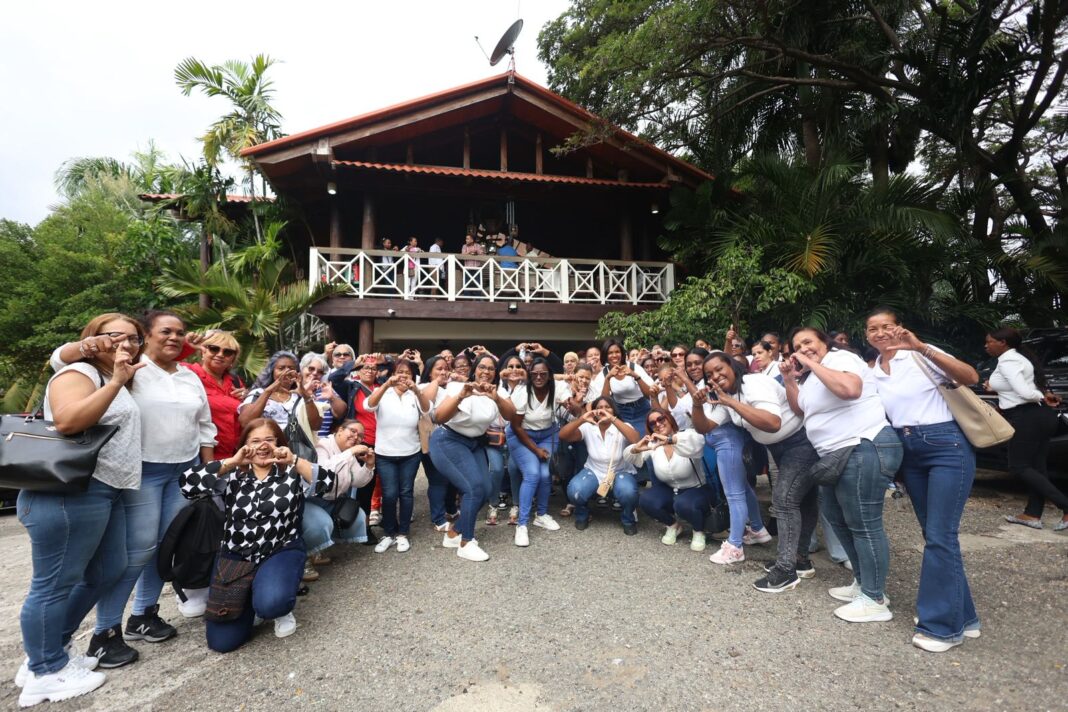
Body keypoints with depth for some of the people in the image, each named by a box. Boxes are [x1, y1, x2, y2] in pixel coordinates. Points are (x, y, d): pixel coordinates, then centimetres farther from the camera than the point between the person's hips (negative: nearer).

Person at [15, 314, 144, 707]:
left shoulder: (114, 381, 21)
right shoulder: (78, 373, -9)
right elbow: (68, 420, -28)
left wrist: (124, 380, 17)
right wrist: (116, 381, -27)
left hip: (104, 492, 11)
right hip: (69, 494, -11)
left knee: (107, 573, 17)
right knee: (55, 584, 2)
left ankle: (51, 650, 32)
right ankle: (45, 672, 16)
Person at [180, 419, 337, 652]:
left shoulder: (292, 472, -4)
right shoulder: (232, 474, 2)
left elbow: (326, 483, -21)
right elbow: (188, 484, -12)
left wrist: (294, 460, -31)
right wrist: (232, 462, -18)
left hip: (282, 552, -2)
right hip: (235, 555, 2)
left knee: (271, 603, -32)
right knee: (221, 640, -5)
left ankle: (281, 608, 6)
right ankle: (249, 600, 26)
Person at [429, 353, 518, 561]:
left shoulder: (498, 392, -1)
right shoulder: (458, 387, -16)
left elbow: (510, 415, -21)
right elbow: (439, 417, -27)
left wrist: (496, 398, -41)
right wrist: (460, 396, -42)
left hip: (474, 444, 7)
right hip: (449, 442, -6)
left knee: (485, 490, -1)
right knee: (474, 488, -17)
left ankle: (454, 534, 16)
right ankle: (465, 543, -2)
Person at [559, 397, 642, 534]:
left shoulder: (622, 427, -13)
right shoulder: (588, 428, -9)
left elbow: (637, 441, -35)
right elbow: (563, 435, -21)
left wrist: (613, 419, -42)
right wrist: (581, 419, -37)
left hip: (620, 472, -1)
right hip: (594, 472, 1)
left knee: (628, 492, -34)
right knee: (574, 490, -28)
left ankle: (628, 520, 1)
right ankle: (582, 515, 8)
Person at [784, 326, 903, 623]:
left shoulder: (841, 358, -12)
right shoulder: (811, 375, 17)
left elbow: (849, 388, -32)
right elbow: (800, 409, 21)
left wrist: (812, 363, -23)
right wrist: (789, 379, 9)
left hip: (865, 450, -11)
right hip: (837, 454, 11)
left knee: (864, 524, -4)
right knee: (838, 519, 18)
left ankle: (875, 600, 7)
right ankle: (863, 583, 32)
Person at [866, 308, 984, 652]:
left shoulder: (919, 356, -5)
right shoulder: (873, 372, 9)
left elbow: (970, 377, -18)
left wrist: (923, 348, -27)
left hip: (947, 445, -6)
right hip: (909, 452, 6)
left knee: (940, 536, -7)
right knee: (934, 534, 11)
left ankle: (943, 625, 4)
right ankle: (959, 615, 24)